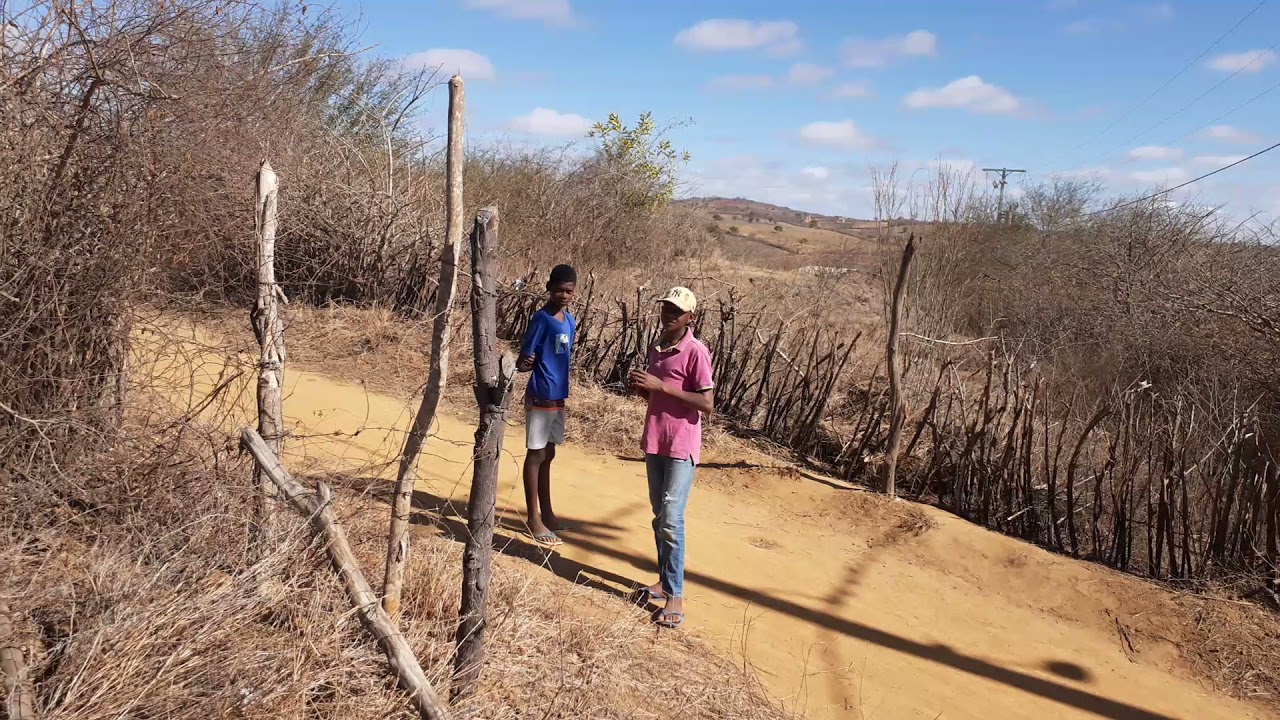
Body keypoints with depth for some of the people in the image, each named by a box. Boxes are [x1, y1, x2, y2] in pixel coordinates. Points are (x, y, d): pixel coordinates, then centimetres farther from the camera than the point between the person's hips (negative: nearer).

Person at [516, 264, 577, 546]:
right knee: (536, 455, 0)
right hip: (541, 397, -8)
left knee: (548, 454, 15)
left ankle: (547, 513, 26)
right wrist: (525, 363, -37)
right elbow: (524, 360, -15)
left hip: (558, 397, 8)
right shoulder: (541, 319, -15)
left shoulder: (570, 320, 8)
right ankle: (534, 519, 8)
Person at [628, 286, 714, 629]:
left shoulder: (696, 351, -14)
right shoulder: (655, 349, 10)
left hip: (682, 448, -8)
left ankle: (676, 596, -5)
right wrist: (642, 389, -1)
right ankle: (665, 581, 25)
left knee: (671, 520, -11)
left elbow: (707, 404, -19)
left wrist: (662, 386, -22)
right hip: (654, 444, 8)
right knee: (659, 517, 14)